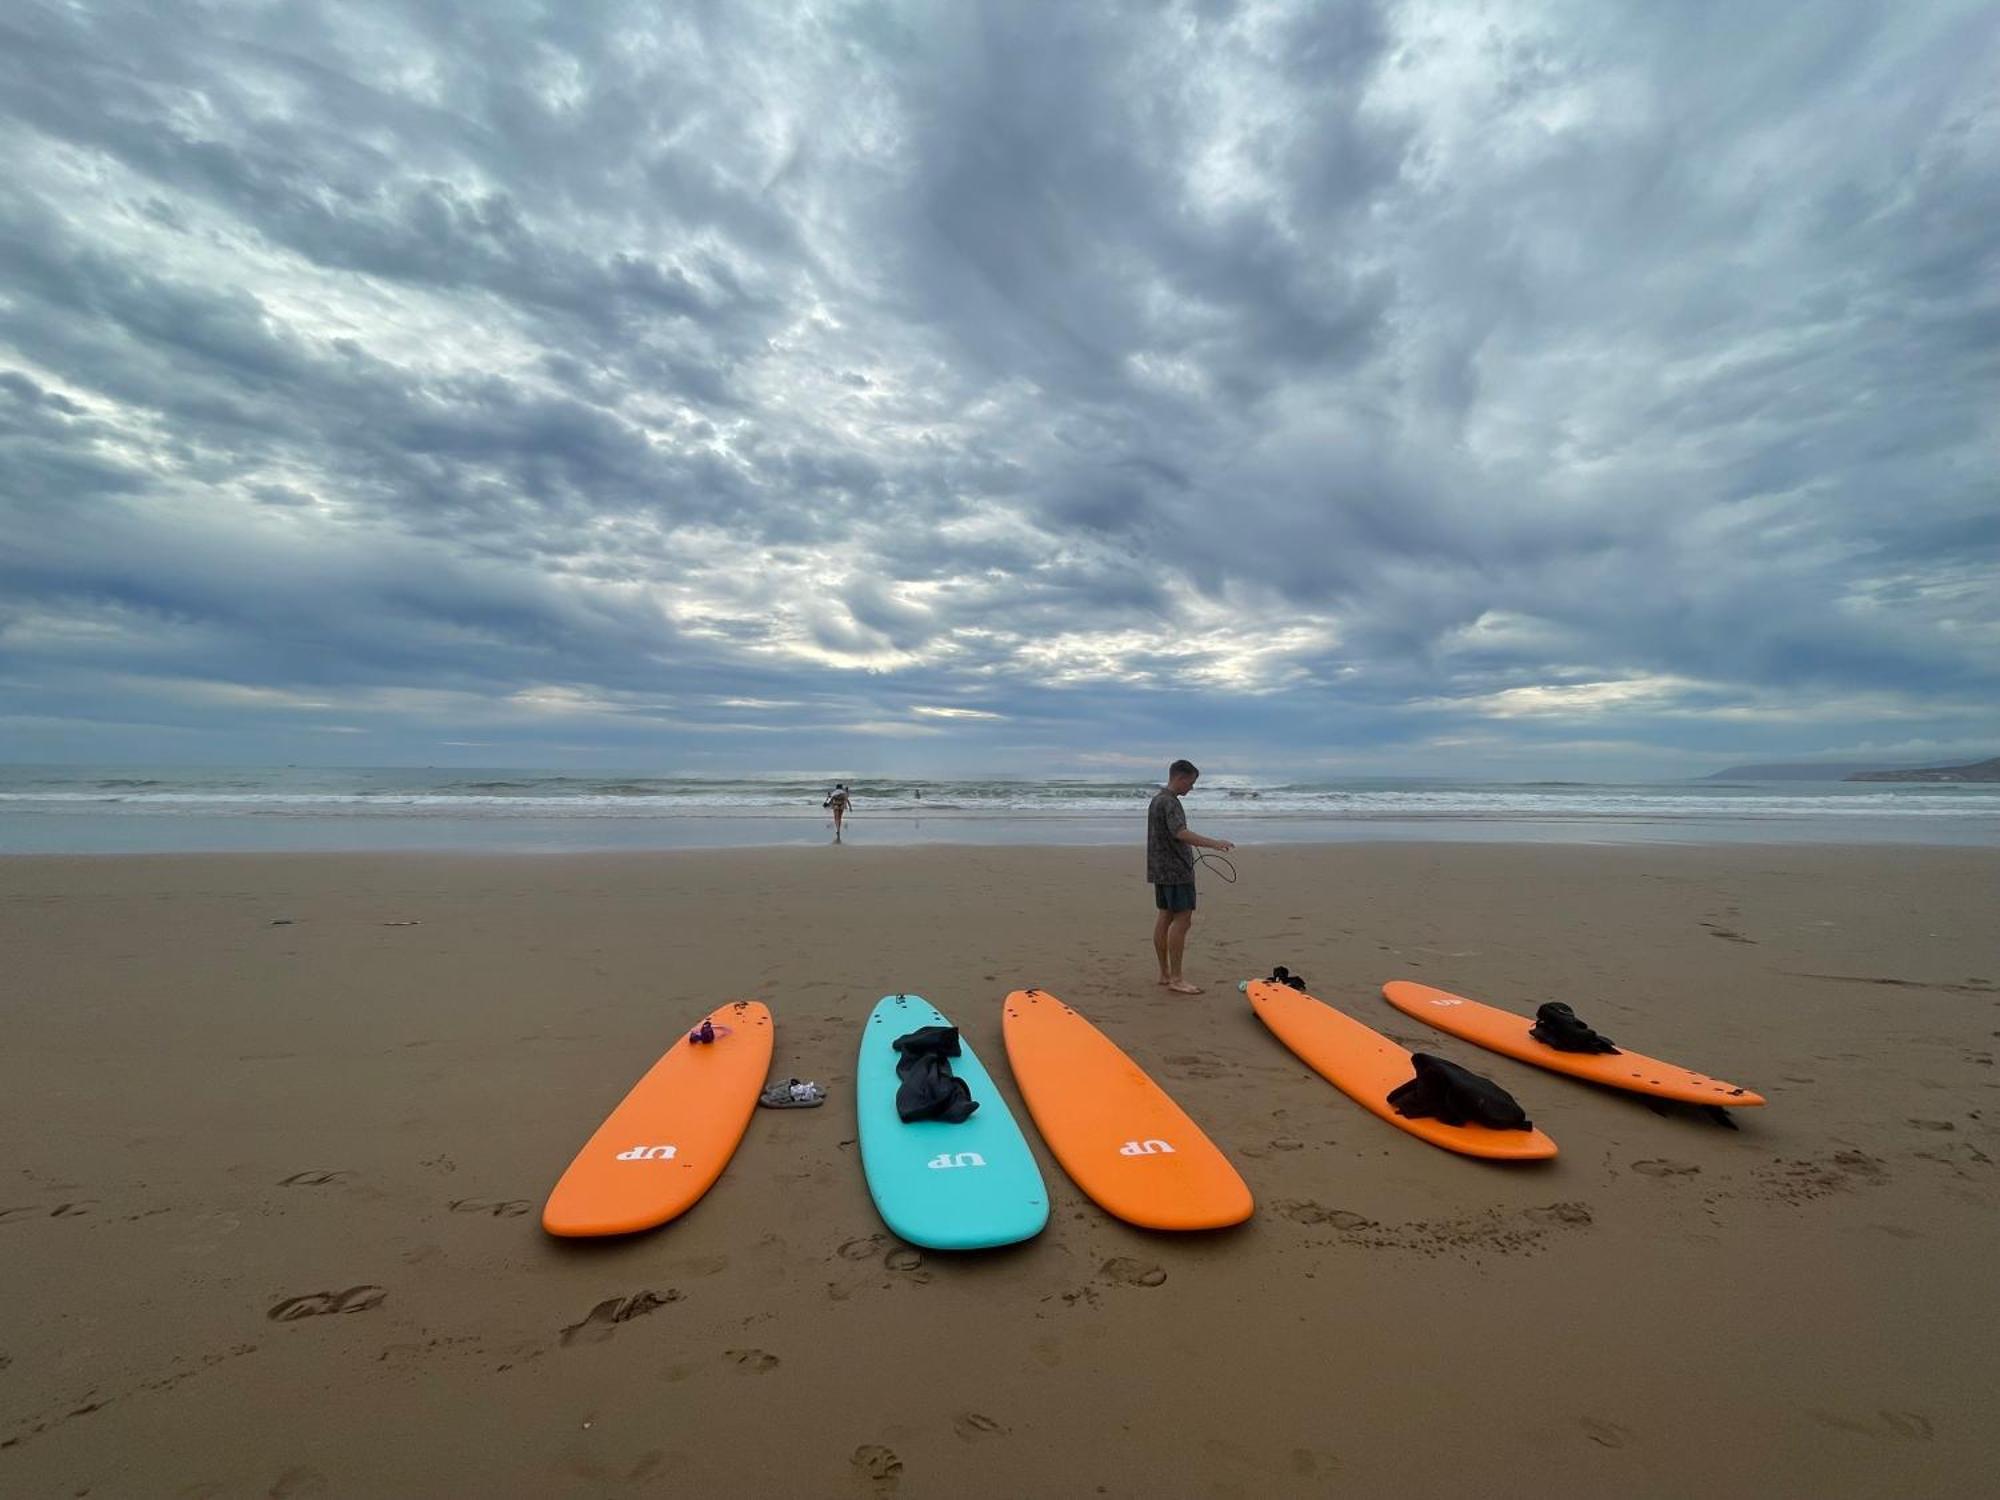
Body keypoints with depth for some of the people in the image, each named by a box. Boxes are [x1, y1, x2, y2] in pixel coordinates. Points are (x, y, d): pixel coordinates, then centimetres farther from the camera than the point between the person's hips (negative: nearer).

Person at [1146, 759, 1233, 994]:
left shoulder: (1157, 799, 16)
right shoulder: (1169, 802, -16)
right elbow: (1180, 832, -31)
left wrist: (1188, 841, 36)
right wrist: (1214, 843, -38)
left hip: (1161, 869, 11)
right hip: (1176, 870, -11)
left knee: (1165, 917, 12)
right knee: (1182, 919, -8)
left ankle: (1165, 973, 18)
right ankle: (1175, 979, -6)